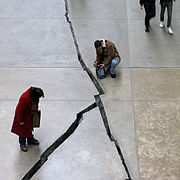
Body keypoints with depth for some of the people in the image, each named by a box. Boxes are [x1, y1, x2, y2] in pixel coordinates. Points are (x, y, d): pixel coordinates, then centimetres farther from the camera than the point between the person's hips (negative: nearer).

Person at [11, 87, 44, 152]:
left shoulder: (34, 91, -21)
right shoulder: (25, 98, -42)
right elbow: (20, 110, -28)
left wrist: (36, 110, 15)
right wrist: (21, 121, -17)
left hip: (31, 113, 7)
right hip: (24, 115, -7)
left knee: (30, 126, 26)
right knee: (23, 129, 11)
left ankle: (30, 139, 47)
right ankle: (22, 143, 31)